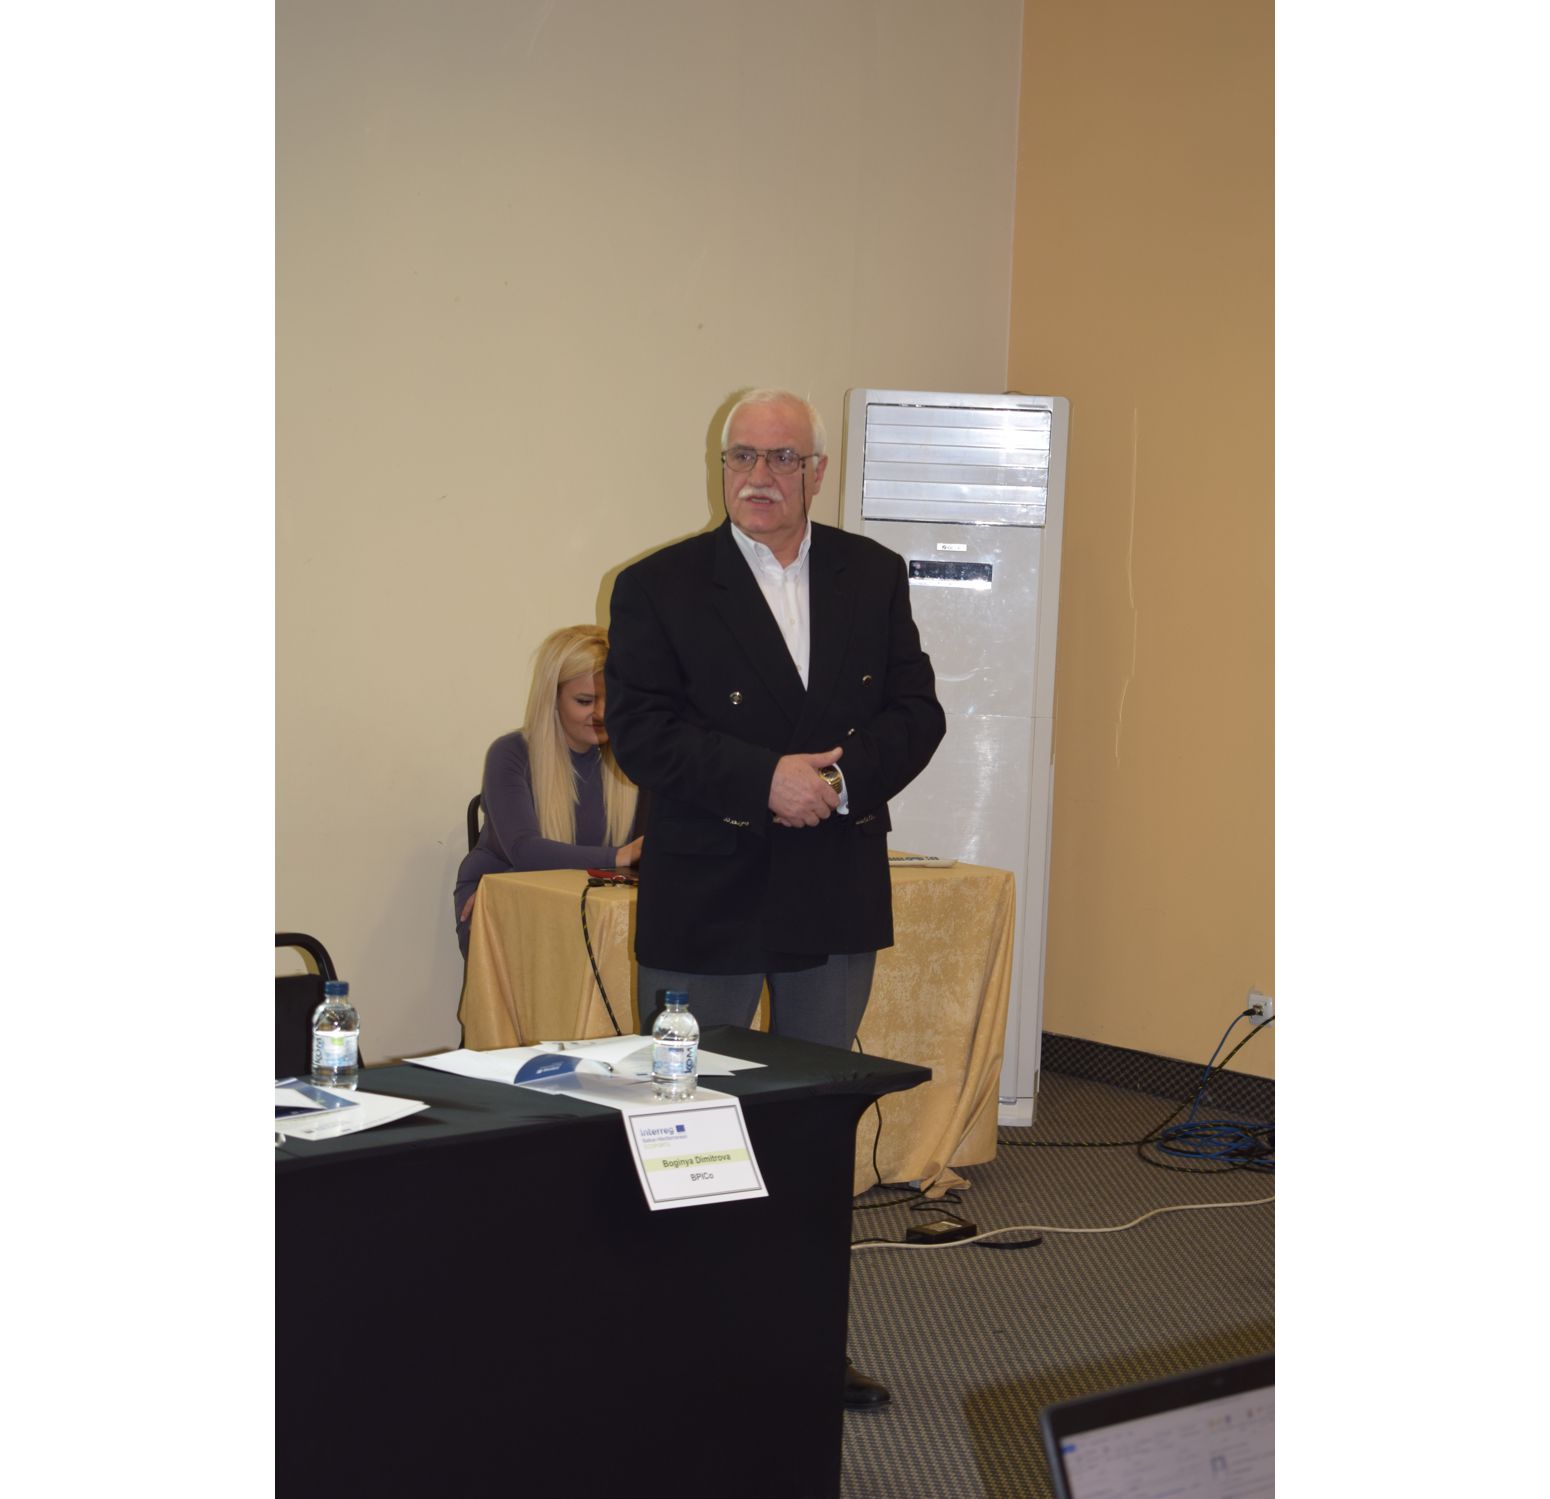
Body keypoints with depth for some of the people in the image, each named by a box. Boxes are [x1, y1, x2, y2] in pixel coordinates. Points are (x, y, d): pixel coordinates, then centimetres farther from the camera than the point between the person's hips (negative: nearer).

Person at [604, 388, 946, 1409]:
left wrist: (841, 778, -17)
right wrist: (766, 781, -22)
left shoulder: (874, 576, 6)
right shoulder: (660, 587, -4)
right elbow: (642, 731, -13)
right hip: (704, 900, -3)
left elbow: (916, 712, 2)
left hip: (836, 899, 4)